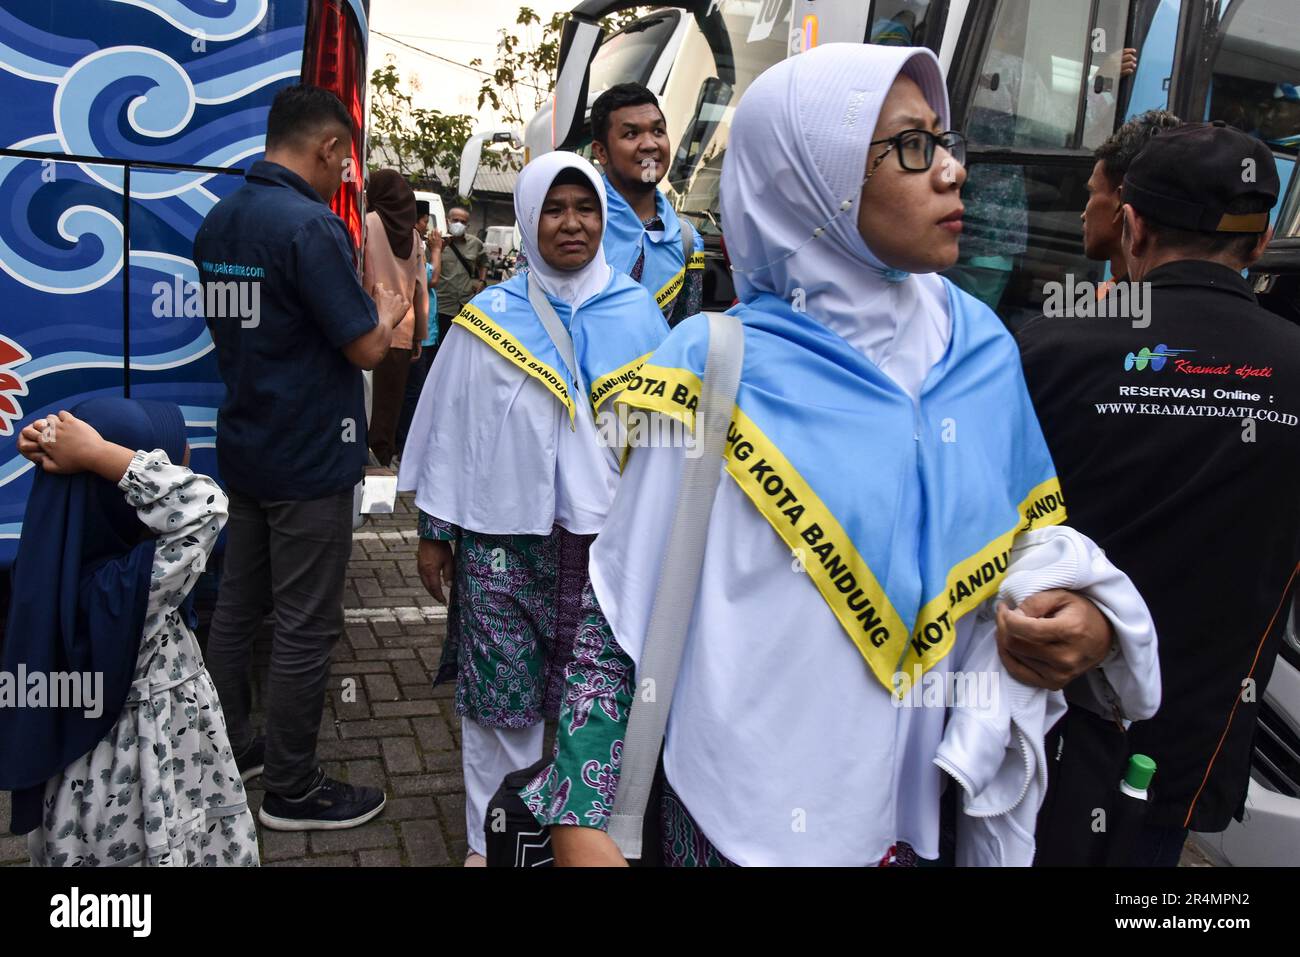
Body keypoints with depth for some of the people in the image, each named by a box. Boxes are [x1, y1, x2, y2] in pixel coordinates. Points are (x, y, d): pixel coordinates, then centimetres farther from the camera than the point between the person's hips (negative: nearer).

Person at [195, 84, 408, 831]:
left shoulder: (220, 221, 7)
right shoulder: (311, 225, -21)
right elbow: (367, 348, -19)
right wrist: (388, 310, 3)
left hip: (246, 444, 9)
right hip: (311, 456, -9)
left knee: (237, 606, 18)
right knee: (306, 627, 1)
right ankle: (292, 790, 13)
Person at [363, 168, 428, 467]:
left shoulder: (368, 223, -3)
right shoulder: (413, 233, 10)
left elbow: (355, 274, -5)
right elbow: (421, 288, 10)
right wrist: (420, 335, 14)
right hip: (403, 332, 4)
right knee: (389, 405, 8)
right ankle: (382, 459, 11)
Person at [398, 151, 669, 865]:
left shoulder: (638, 313, 5)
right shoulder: (489, 318, 2)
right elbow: (449, 429, 5)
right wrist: (433, 531, 6)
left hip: (610, 537, 1)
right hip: (504, 537, -1)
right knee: (499, 695, 4)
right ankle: (490, 838, 23)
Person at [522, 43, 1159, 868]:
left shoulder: (980, 349, -3)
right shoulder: (718, 377, -17)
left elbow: (1027, 540, 10)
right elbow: (622, 604, -13)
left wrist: (1080, 611, -11)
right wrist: (580, 819, -15)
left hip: (916, 803, 5)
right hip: (742, 815, -4)